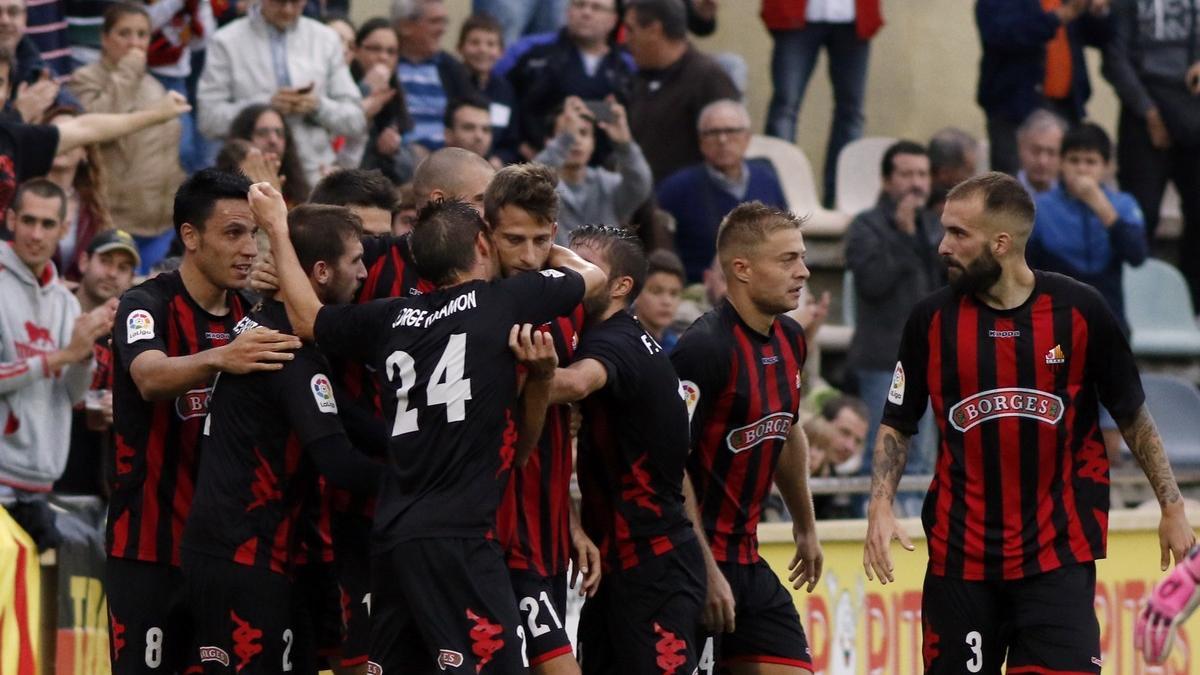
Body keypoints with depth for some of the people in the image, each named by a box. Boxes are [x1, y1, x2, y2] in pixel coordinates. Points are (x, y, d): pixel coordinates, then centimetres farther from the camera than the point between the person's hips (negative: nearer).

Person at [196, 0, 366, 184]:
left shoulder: (326, 39, 12)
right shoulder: (226, 43, 4)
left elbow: (356, 120, 11)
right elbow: (208, 119, -4)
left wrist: (318, 106, -9)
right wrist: (267, 104, -14)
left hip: (315, 175, 2)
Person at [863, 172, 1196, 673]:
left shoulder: (1080, 311, -4)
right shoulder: (933, 319, -1)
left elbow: (1132, 416, 7)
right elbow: (897, 426, 8)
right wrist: (880, 507, -7)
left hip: (1059, 555, -1)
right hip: (960, 555, 2)